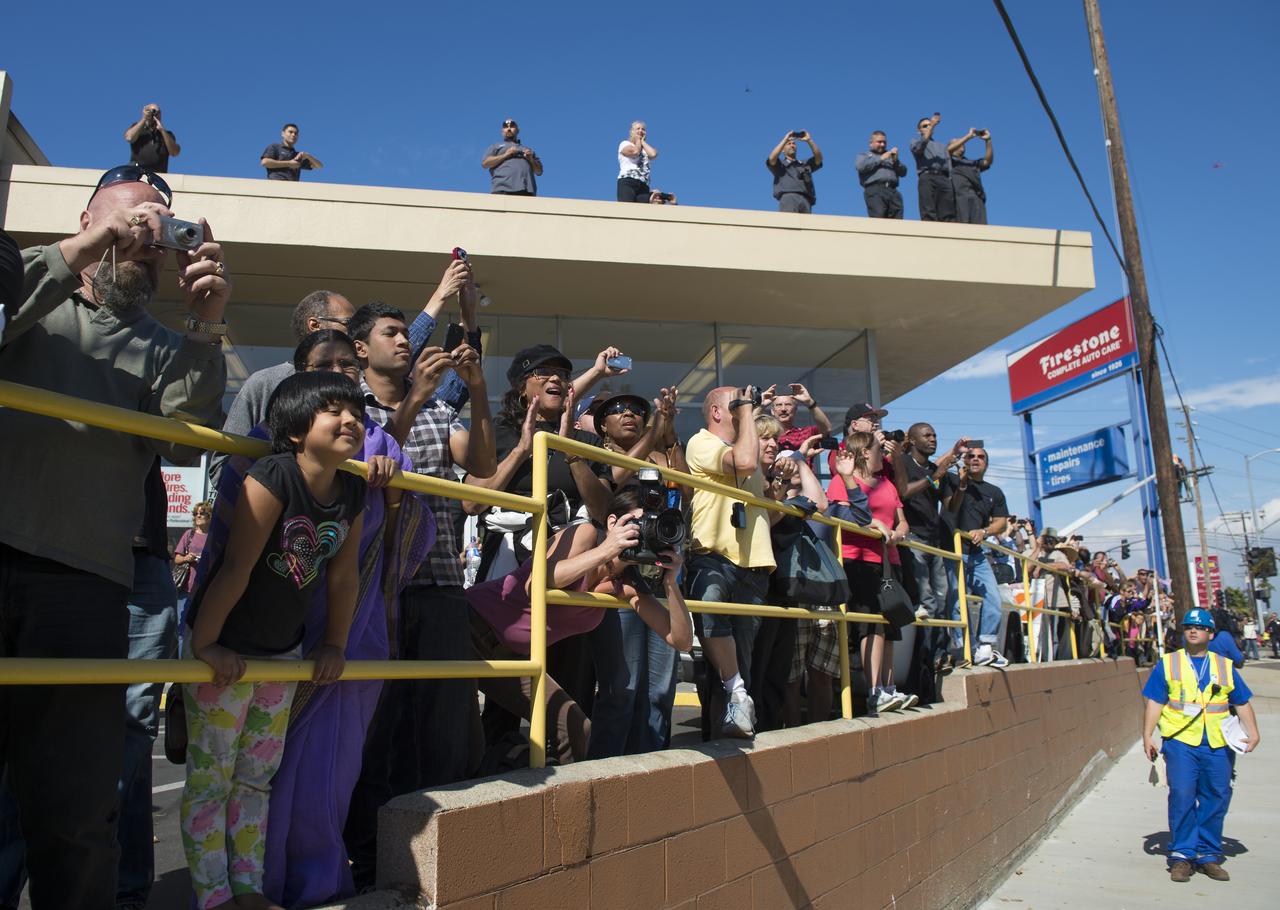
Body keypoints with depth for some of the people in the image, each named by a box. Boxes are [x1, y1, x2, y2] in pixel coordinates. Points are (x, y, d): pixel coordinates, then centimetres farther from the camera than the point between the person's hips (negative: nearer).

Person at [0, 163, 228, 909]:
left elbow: (185, 443, 3)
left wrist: (207, 328, -8)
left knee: (78, 814, 5)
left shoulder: (162, 348, 19)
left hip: (87, 585, 2)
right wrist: (77, 253, -7)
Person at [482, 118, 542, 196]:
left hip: (527, 190, 3)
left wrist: (531, 159, 7)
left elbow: (539, 171, 27)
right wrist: (505, 155, 1)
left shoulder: (527, 149, 34)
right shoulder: (495, 146, 26)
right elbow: (485, 163, 9)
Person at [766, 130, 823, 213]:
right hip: (788, 198, -3)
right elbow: (772, 158, 3)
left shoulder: (805, 164, 35)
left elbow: (819, 157, 19)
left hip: (805, 200, 3)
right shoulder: (780, 164, 25)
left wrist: (809, 140, 12)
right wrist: (785, 139, 7)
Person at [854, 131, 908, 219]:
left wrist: (896, 161, 4)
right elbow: (860, 166, -2)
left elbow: (903, 172, 23)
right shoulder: (864, 155, 22)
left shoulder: (890, 156, 32)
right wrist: (880, 159, 0)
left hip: (893, 191, 4)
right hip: (875, 190, -4)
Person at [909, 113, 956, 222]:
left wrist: (951, 182, 5)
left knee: (948, 215, -12)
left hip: (944, 179, 4)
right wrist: (932, 125, -8)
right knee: (928, 214, -19)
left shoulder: (942, 146, 35)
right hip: (927, 177, -4)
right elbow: (919, 146, -3)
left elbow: (949, 165, 23)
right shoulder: (915, 141, 23)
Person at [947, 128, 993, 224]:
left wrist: (988, 140, 12)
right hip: (959, 195, -4)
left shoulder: (972, 162, 34)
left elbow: (988, 161, 21)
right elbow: (949, 149, 1)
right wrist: (969, 136, 4)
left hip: (977, 197, 4)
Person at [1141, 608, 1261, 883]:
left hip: (1217, 745, 3)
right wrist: (1147, 736, -4)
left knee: (1217, 798, 4)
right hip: (1180, 741, -2)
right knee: (1182, 797, -9)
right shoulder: (1167, 664, 7)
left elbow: (1242, 703, 15)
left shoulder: (1225, 666, 14)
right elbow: (1155, 703, 4)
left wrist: (1252, 732, 0)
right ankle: (1182, 855, 1)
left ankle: (1209, 855, 18)